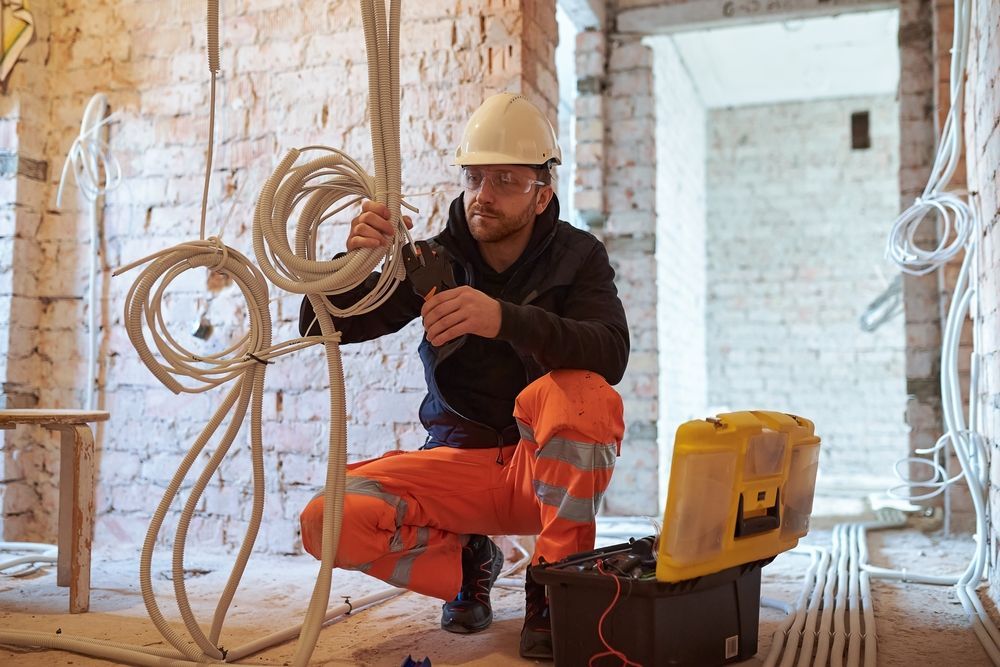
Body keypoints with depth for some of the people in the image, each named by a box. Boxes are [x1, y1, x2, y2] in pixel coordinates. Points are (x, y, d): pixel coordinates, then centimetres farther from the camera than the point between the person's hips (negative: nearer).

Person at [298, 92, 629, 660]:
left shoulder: (577, 256, -4)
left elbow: (611, 353, -24)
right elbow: (323, 325, -8)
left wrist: (504, 318, -42)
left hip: (546, 467, -1)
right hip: (459, 460, 2)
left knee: (586, 394, -35)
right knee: (329, 522, -23)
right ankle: (468, 561, 7)